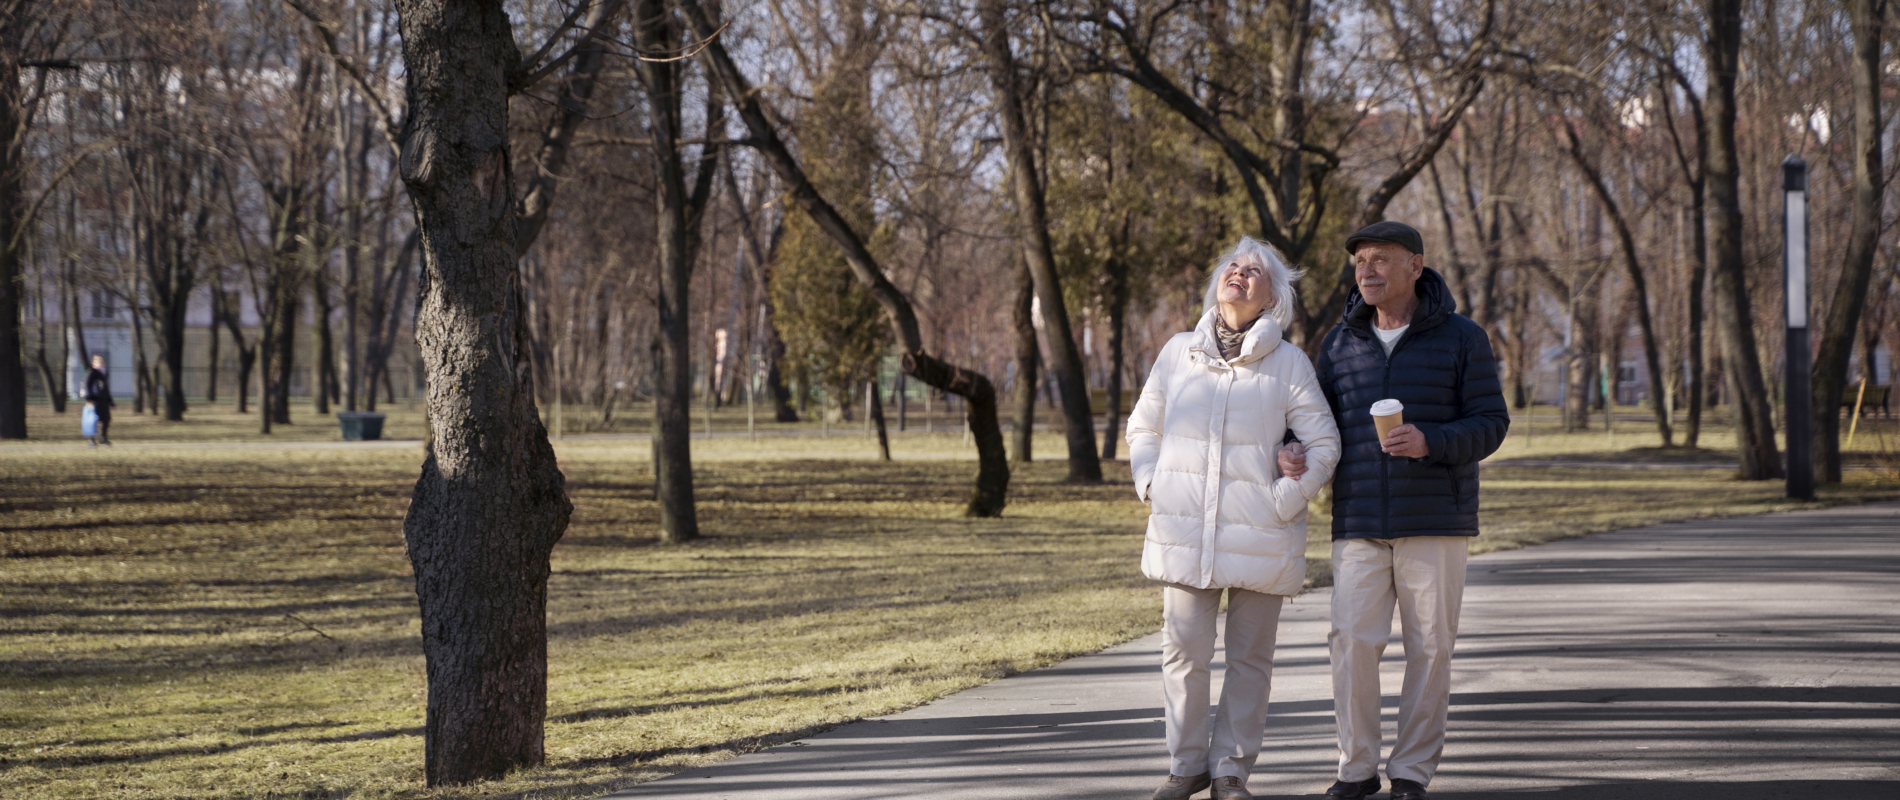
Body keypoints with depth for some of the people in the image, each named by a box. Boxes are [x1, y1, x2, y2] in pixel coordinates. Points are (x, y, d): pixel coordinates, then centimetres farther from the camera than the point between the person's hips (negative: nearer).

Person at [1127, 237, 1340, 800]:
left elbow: (1323, 444, 1)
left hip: (1259, 536, -2)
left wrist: (1285, 500, -7)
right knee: (1184, 651, 1)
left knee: (1249, 658, 4)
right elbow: (1143, 428, 18)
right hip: (1185, 531, 2)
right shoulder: (1178, 353, 7)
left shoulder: (1288, 364, -1)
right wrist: (1150, 486, 4)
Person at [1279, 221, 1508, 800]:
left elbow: (1489, 424, -5)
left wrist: (1429, 442, -23)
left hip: (1435, 523, -2)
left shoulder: (1461, 339, -1)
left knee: (1429, 647, 0)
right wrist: (1294, 454, -7)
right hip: (1359, 526, 2)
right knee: (1352, 642, -6)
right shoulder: (1342, 342, 8)